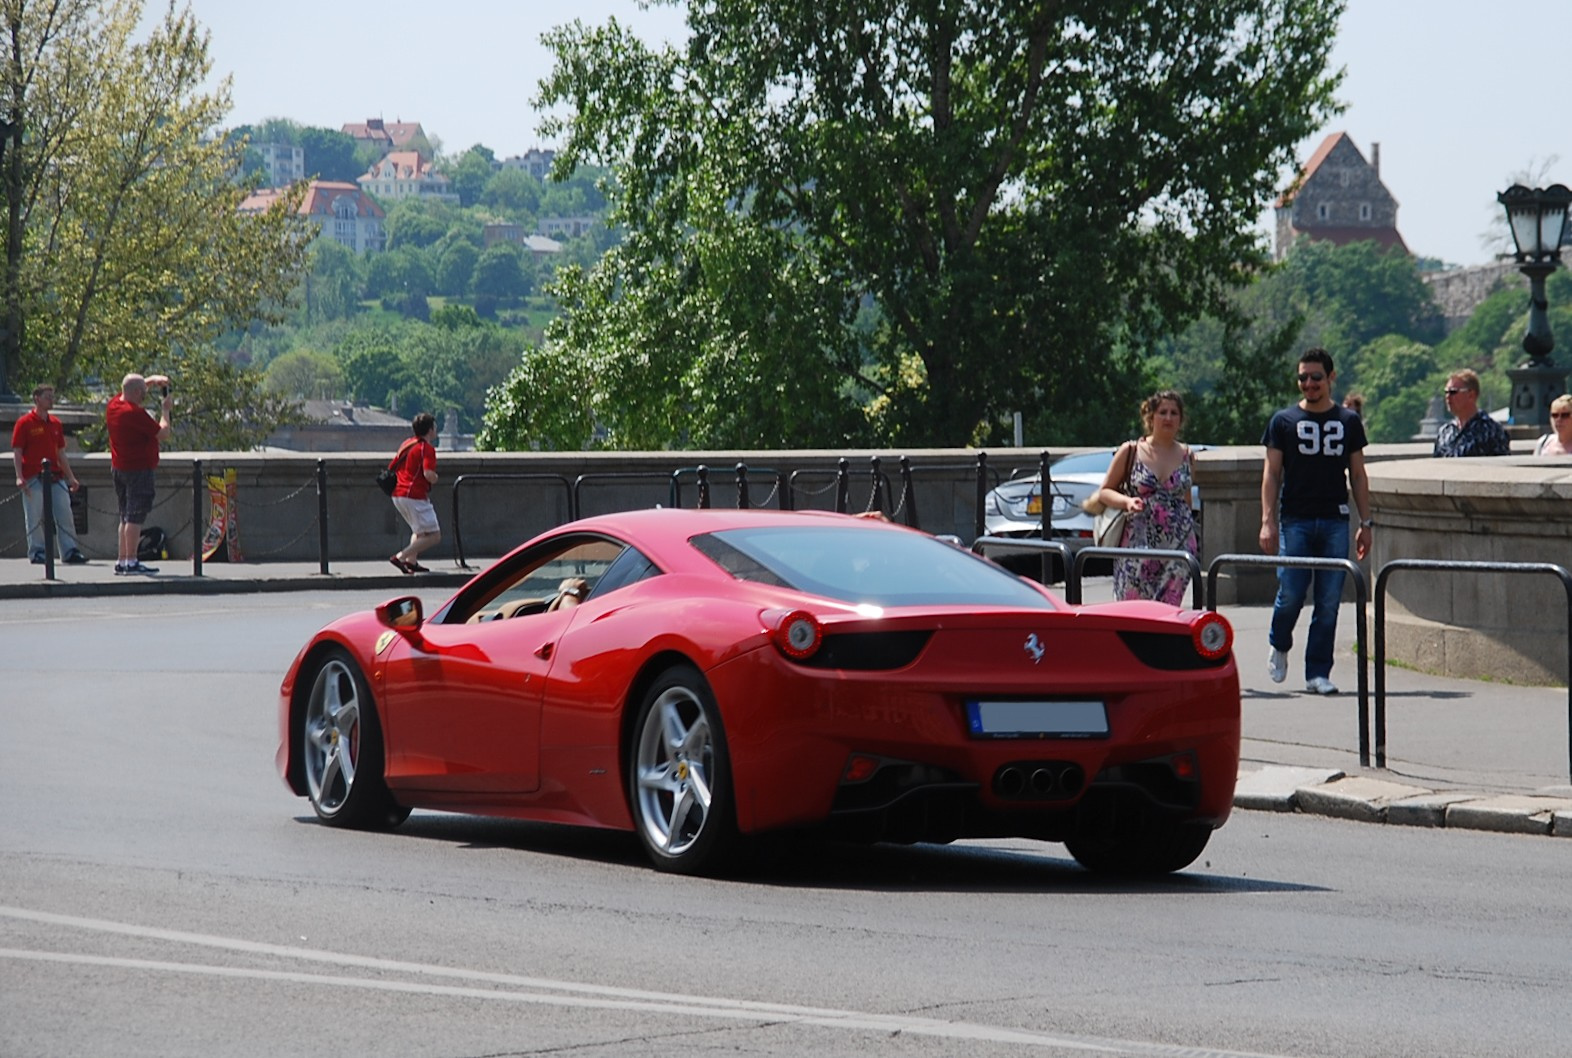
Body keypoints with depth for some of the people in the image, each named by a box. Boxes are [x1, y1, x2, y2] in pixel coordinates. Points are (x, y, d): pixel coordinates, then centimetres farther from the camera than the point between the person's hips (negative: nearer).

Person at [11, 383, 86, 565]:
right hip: (34, 479, -5)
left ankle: (70, 551, 2)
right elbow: (17, 452, -5)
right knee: (35, 518, 0)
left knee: (65, 515, 0)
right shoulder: (24, 423, -3)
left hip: (55, 477, 5)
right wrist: (19, 476, -16)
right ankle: (37, 552, 8)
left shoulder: (55, 424, 14)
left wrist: (71, 477, 18)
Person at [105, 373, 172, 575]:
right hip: (138, 470, -9)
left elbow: (135, 386, 27)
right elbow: (163, 434, -15)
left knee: (126, 517, 15)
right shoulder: (136, 413, -20)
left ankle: (121, 561, 16)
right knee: (135, 517, -9)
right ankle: (131, 561, -11)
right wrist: (165, 410, -2)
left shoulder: (114, 405, 6)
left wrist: (153, 380, 14)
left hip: (118, 468, 9)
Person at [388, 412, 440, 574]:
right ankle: (401, 557, -16)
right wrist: (435, 478, -3)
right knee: (433, 536, -6)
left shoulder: (406, 444, 14)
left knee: (419, 532, 26)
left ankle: (411, 561, 11)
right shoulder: (427, 448, -11)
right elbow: (428, 474, -24)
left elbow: (393, 467, 24)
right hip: (415, 496, -9)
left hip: (398, 495, 9)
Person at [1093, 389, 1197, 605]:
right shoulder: (1131, 452, 2)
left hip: (1178, 545, 2)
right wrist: (1127, 501, -14)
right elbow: (1104, 492, 6)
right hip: (1138, 542, -2)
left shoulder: (1185, 456, 10)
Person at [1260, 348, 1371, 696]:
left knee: (1329, 602, -2)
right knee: (1291, 593, -8)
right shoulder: (1284, 421, 6)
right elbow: (1271, 473, 4)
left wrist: (1366, 522, 8)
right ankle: (1279, 646, 21)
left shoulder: (1348, 422, 11)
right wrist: (1268, 521, -7)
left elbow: (1358, 475, 14)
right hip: (1295, 520, -2)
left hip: (1335, 522, 2)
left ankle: (1318, 673, 5)